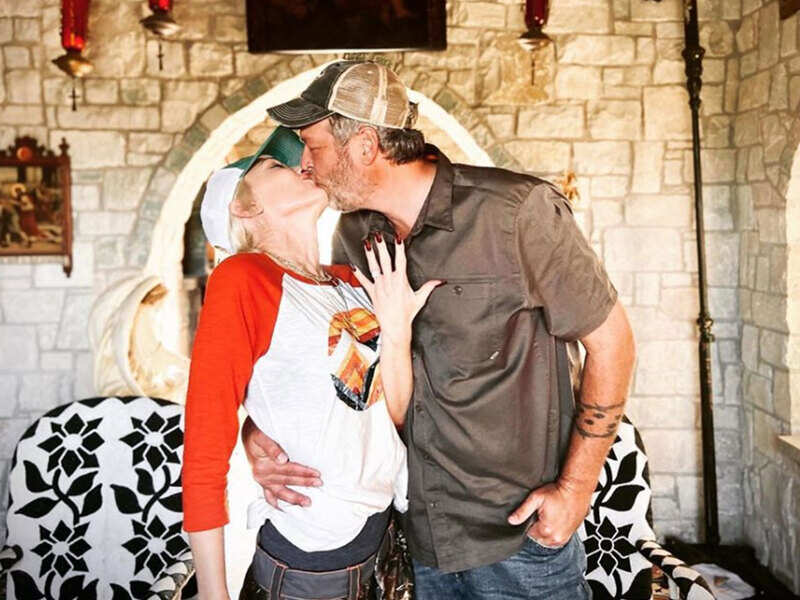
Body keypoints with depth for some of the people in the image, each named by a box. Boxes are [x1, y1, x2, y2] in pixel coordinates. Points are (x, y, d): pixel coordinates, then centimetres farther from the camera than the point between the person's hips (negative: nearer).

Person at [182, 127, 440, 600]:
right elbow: (204, 449, -15)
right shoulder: (243, 280, -15)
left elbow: (393, 415, 4)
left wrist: (398, 329, -12)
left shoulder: (350, 283, 4)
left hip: (380, 535, 7)